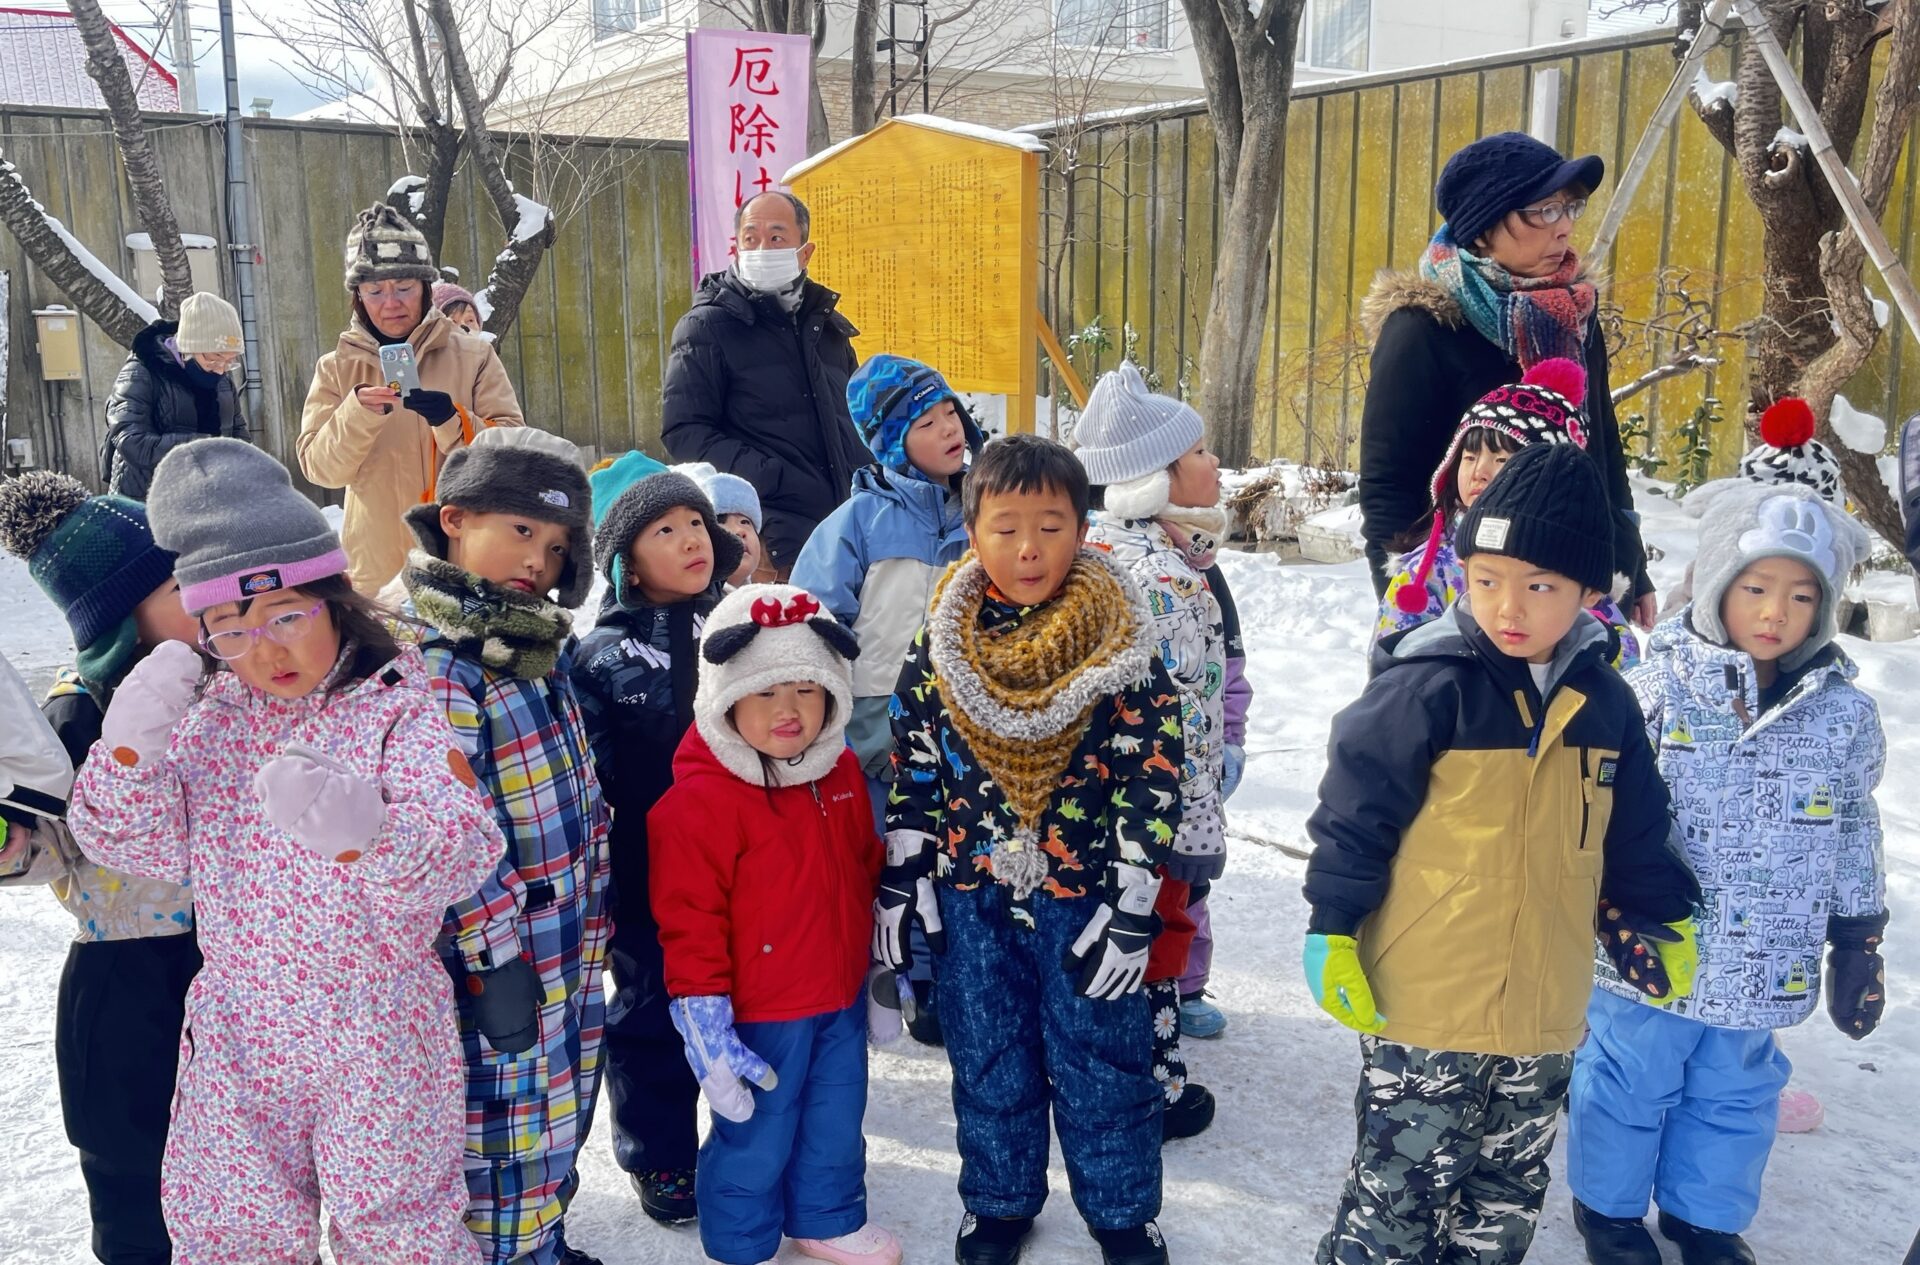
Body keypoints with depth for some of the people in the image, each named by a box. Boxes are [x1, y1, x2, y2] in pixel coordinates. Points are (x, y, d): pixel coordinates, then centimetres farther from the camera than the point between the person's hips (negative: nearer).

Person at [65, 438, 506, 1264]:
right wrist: (130, 750, -17)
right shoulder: (207, 719, 4)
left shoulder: (397, 710, -12)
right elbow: (145, 847, 1)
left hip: (379, 1032, -4)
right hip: (238, 1033, 4)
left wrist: (367, 829, -45)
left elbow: (466, 847, -24)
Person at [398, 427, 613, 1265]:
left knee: (560, 1113, 22)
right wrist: (495, 959, -20)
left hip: (571, 943, 9)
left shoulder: (543, 648, 8)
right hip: (502, 950, -9)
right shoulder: (438, 667, -20)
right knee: (508, 1128, 6)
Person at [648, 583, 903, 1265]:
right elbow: (688, 919, -20)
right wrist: (704, 1016, -19)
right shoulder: (700, 798, -22)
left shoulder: (842, 770, 1)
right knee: (755, 1137, 11)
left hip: (842, 1000, 7)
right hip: (760, 1013, -6)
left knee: (836, 1122, 23)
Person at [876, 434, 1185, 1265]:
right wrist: (900, 880, 3)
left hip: (1081, 896, -2)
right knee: (987, 1062, 16)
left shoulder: (1123, 650, -11)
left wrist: (1131, 910, -12)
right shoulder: (940, 648, -3)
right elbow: (912, 769, 5)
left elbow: (1153, 783, -10)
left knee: (1101, 1063, 10)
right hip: (970, 897, 2)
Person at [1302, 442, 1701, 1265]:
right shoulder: (1426, 687, -16)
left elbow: (1635, 834, 14)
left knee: (1510, 1194, 22)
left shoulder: (1604, 701, 1)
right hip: (1419, 1005, -5)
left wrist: (1660, 921, 20)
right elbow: (1354, 812, -13)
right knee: (1400, 1190, 4)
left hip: (1544, 1013, 6)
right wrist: (1331, 931, -13)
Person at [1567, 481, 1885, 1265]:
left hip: (1763, 964, 3)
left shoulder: (1844, 714, -4)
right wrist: (1614, 909, -14)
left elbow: (1855, 838, 7)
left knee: (1733, 1094, 21)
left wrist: (1859, 946, 10)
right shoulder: (1657, 689, -14)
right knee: (1629, 1082, 15)